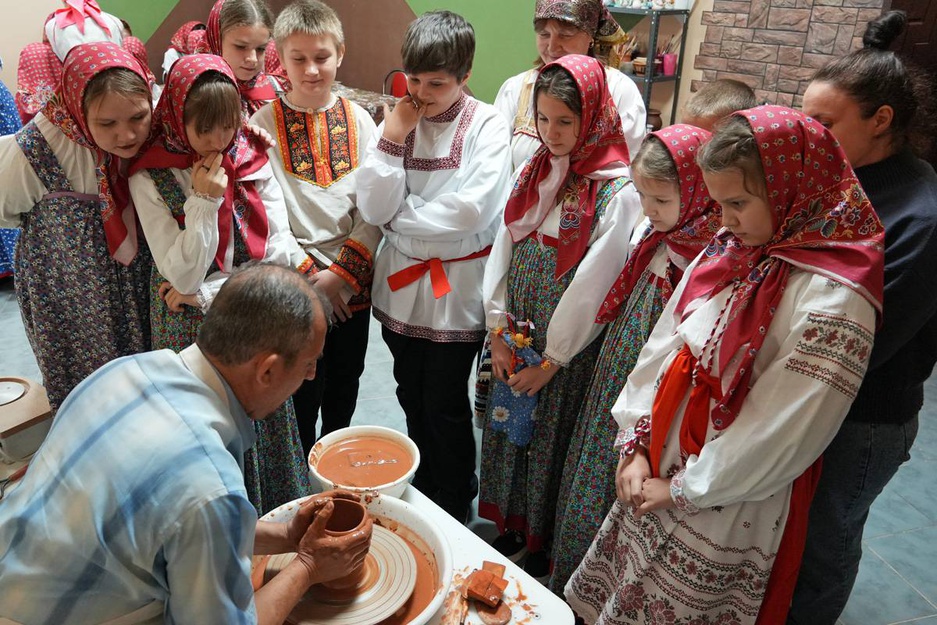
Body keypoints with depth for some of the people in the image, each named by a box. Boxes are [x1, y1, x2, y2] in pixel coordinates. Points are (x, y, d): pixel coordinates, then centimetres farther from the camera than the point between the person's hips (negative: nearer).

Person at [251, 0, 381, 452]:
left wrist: (340, 274, -11)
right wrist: (309, 275, -13)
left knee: (344, 387, 19)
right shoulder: (263, 123, -6)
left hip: (352, 284, 3)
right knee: (301, 397, 9)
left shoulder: (359, 121, 1)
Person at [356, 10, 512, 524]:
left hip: (457, 287, -4)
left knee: (445, 404, 8)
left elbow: (473, 210, -22)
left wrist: (400, 214, -13)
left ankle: (455, 503, 32)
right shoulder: (394, 121, 0)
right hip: (401, 283, 4)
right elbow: (373, 208, -9)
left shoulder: (486, 124, -9)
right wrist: (392, 139, -16)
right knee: (412, 397, 19)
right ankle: (422, 493, 42)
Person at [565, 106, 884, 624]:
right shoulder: (729, 249, 1)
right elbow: (664, 343, 3)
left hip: (728, 516, -6)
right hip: (655, 478, 6)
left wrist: (682, 490, -12)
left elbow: (785, 432, -20)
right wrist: (635, 445, -2)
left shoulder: (834, 299, -21)